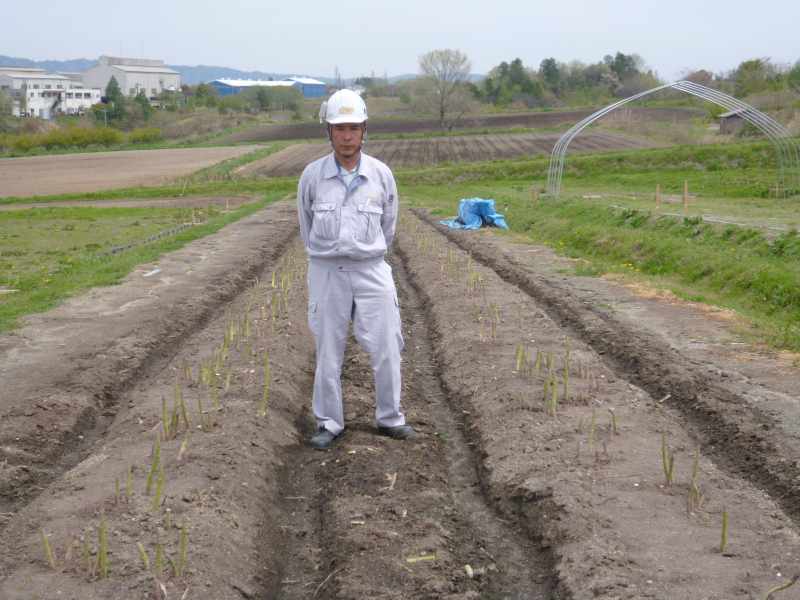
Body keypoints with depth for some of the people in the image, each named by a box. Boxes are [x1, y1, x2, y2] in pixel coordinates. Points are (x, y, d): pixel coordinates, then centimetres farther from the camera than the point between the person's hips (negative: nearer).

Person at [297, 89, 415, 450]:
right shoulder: (312, 176, -5)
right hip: (327, 272, -1)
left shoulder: (381, 175, -3)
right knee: (328, 352, 7)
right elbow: (307, 228, 10)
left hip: (371, 271, 1)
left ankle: (389, 418, 21)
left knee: (386, 349, 4)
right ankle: (329, 423, 20)